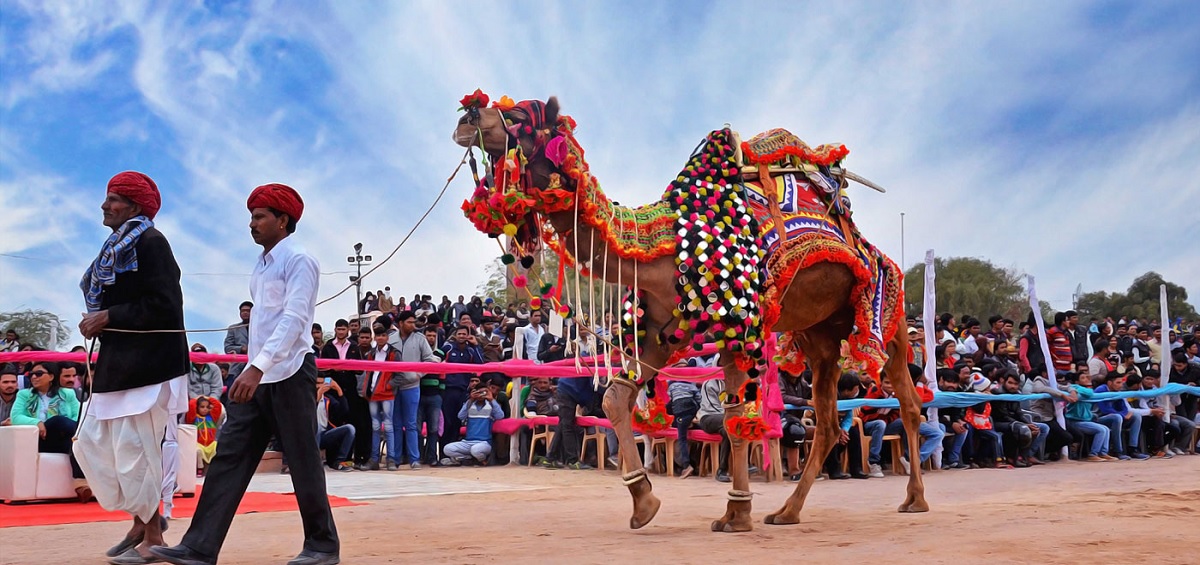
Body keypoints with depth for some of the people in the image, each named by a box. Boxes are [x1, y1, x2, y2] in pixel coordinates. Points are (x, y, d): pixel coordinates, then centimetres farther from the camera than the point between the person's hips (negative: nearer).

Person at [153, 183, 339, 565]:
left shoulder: (299, 261, -10)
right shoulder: (262, 264, 16)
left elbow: (293, 319, -21)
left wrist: (259, 367, -31)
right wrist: (252, 369, 15)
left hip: (289, 375, -8)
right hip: (257, 376, 8)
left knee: (303, 462, 0)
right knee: (229, 458, 1)